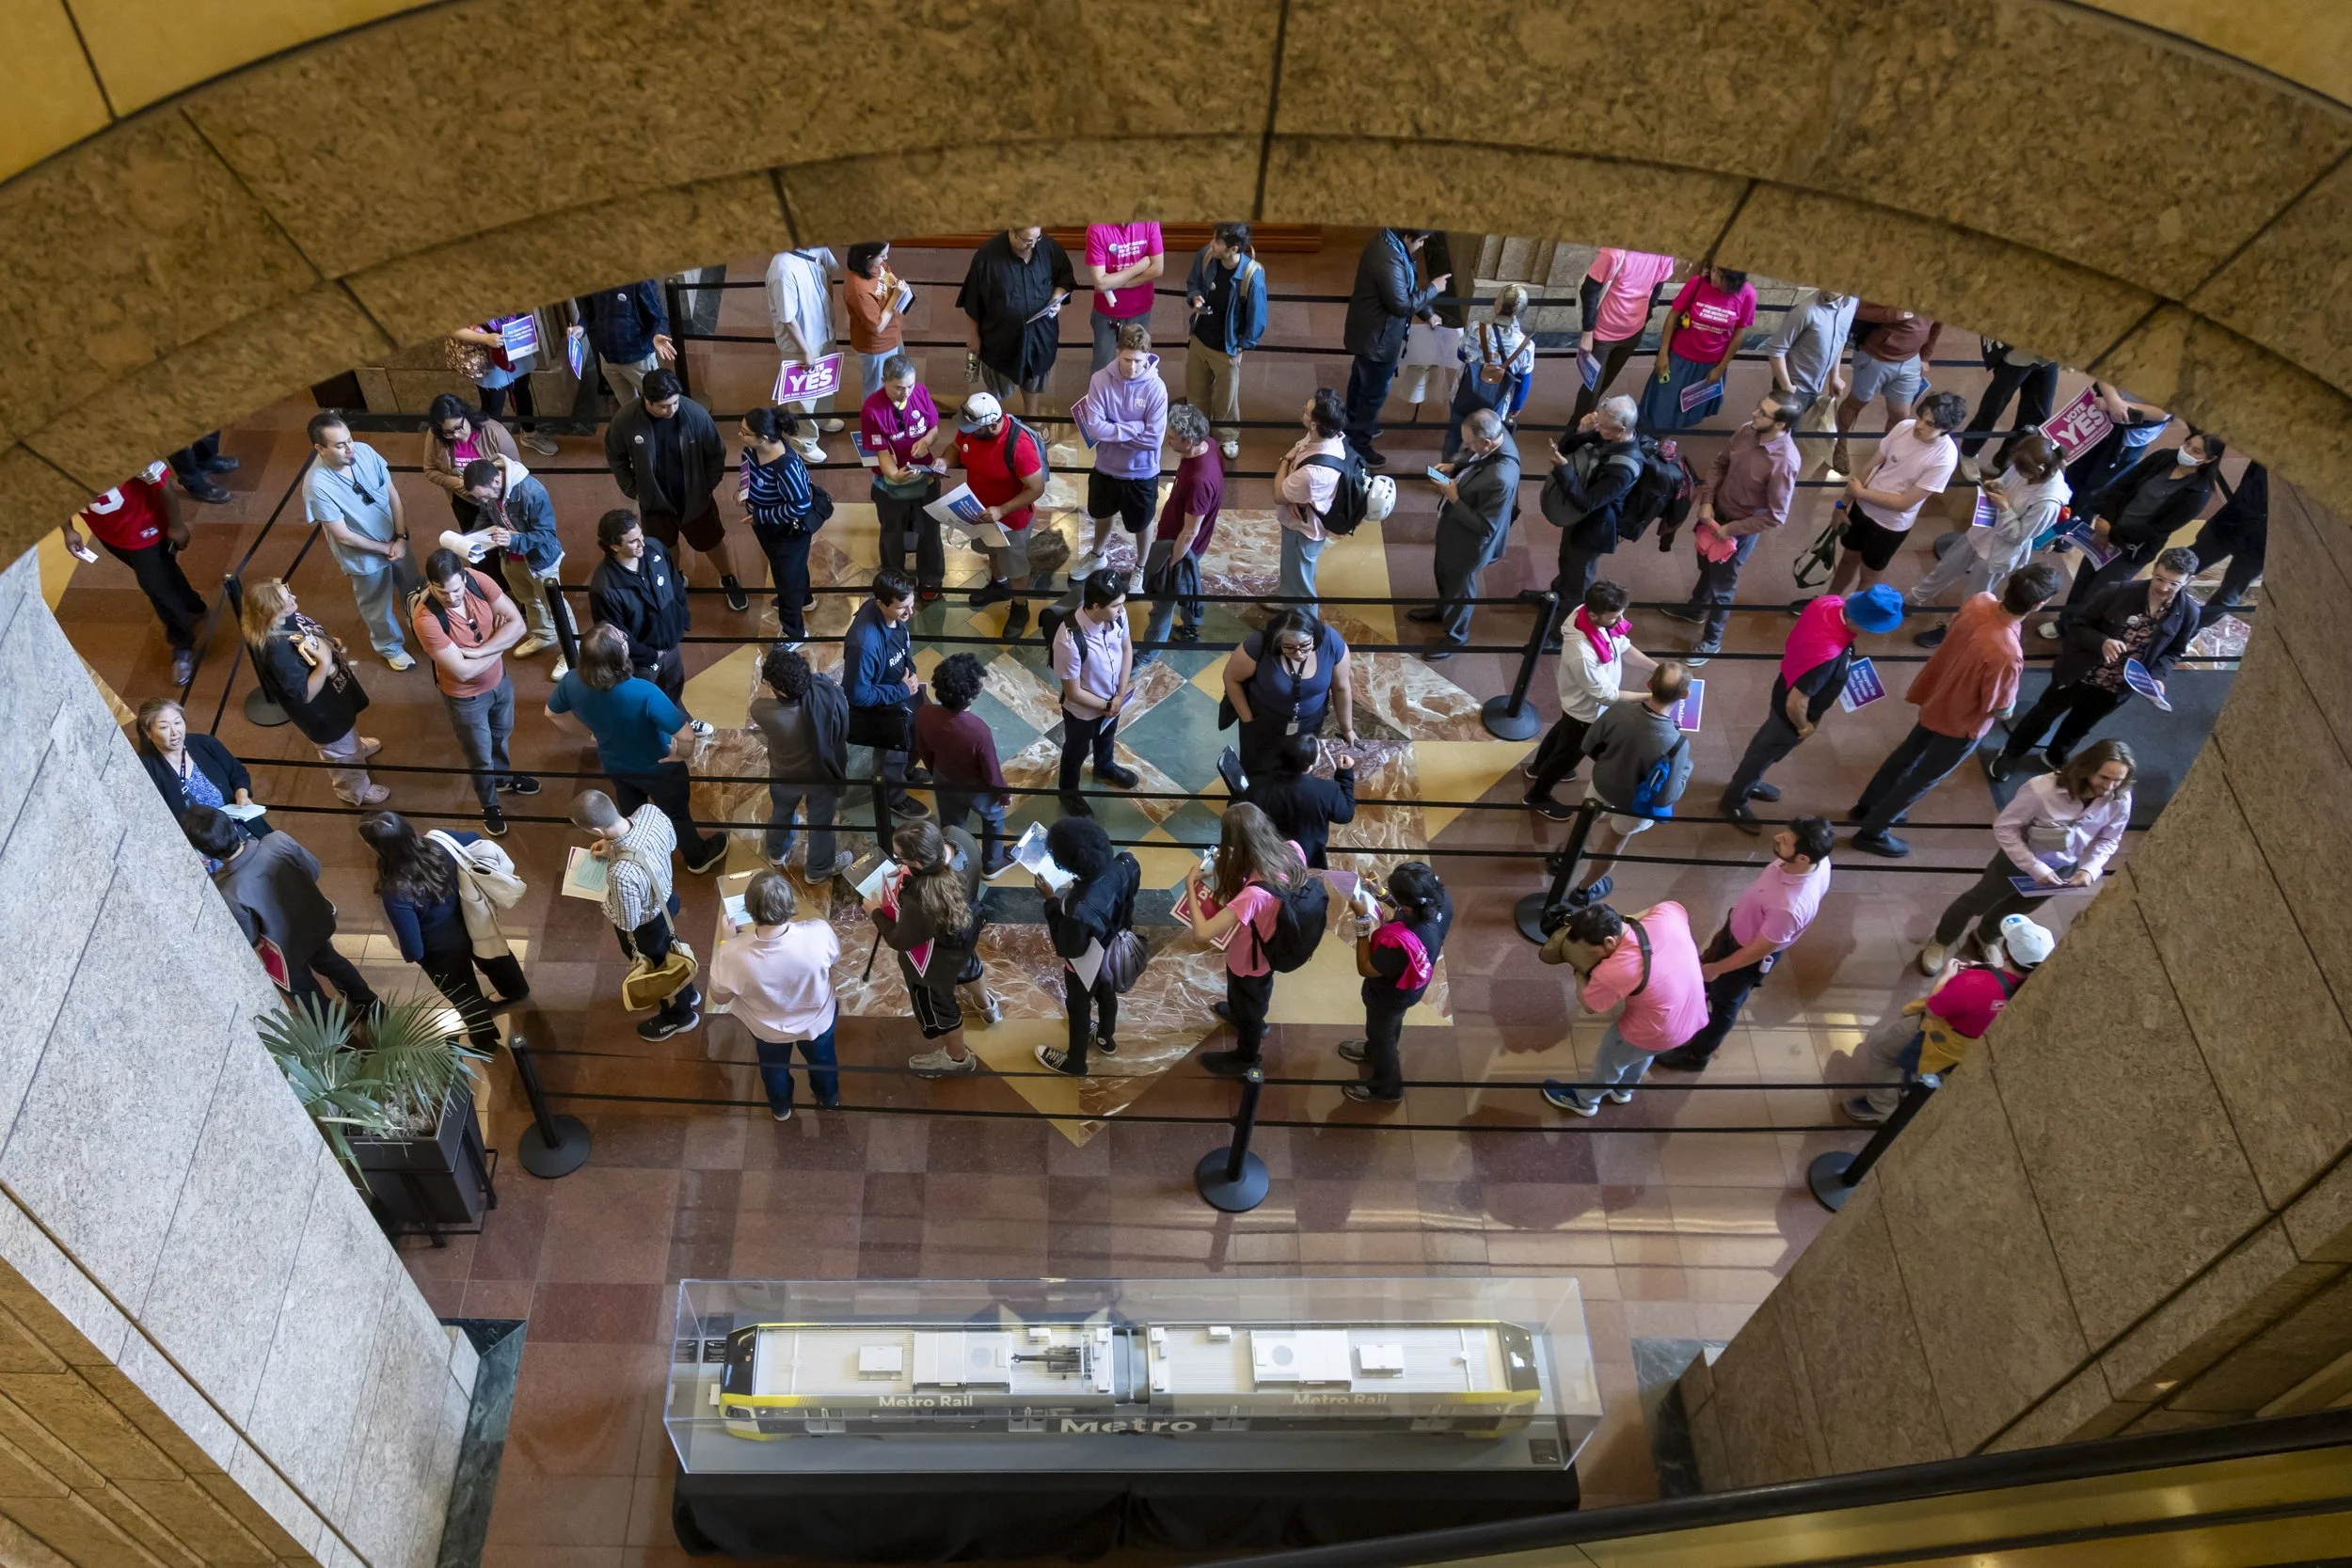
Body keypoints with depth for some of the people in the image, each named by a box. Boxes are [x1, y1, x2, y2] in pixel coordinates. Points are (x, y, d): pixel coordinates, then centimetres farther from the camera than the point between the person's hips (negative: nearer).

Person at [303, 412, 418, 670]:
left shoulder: (364, 451, -19)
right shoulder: (317, 485, -33)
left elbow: (392, 493, -7)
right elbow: (343, 536, -25)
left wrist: (401, 537, -13)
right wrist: (386, 548, -16)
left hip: (396, 539, 5)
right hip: (364, 556, -5)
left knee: (413, 588, 29)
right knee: (378, 606, 22)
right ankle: (391, 646, 49)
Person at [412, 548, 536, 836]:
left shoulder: (476, 580, -23)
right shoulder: (425, 619, -37)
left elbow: (517, 624, -21)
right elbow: (463, 671, -33)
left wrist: (476, 651, -30)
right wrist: (499, 643, -21)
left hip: (499, 679, 5)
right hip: (465, 697, -5)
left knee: (501, 734, 32)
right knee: (480, 756, 20)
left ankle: (503, 776, 62)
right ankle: (489, 804, 48)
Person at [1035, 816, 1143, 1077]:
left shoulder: (1080, 909, -46)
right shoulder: (1122, 867, -28)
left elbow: (1068, 948, -26)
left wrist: (1050, 900, -24)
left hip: (1086, 965, -5)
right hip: (1111, 953, 5)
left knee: (1078, 1007, 24)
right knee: (1106, 993, 33)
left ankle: (1075, 1061, 50)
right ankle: (1106, 1038, 62)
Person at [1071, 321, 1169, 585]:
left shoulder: (1156, 388, -22)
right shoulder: (1100, 380, -18)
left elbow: (1154, 439, -25)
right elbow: (1094, 429, -23)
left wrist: (1112, 433, -19)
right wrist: (1136, 427, -24)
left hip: (1141, 473, -2)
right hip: (1106, 468, 2)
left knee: (1141, 524, 20)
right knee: (1102, 515, 27)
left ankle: (1140, 568, 46)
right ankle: (1097, 556, 55)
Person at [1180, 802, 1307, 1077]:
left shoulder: (1253, 895, -48)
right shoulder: (1292, 853, -26)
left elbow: (1202, 932, -45)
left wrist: (1190, 885, -30)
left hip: (1249, 963, -6)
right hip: (1269, 951, 6)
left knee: (1247, 1008, 27)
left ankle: (1245, 1057, 56)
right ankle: (1241, 1015, 70)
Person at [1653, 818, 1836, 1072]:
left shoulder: (1790, 907, -46)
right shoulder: (1817, 860, -24)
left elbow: (1759, 950, -29)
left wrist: (1716, 968, -11)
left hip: (1747, 953, -6)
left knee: (1724, 1002, 21)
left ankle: (1697, 1054, 49)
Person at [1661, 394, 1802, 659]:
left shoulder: (1784, 461, -33)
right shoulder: (1747, 430, -16)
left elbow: (1775, 516, -25)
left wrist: (1731, 529, -19)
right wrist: (1707, 501, -9)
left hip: (1742, 527, -6)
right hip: (1717, 511, 6)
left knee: (1722, 583, 13)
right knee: (1707, 565, 29)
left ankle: (1711, 640, 36)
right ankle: (1696, 609, 57)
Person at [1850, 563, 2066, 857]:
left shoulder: (1980, 602, -22)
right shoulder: (2006, 654, -42)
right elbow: (2000, 709, -26)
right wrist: (2011, 702, -4)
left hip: (1937, 698, 7)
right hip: (1961, 724, -7)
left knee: (1908, 754, 29)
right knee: (1922, 778, 17)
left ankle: (1867, 807, 50)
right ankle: (1872, 832, 34)